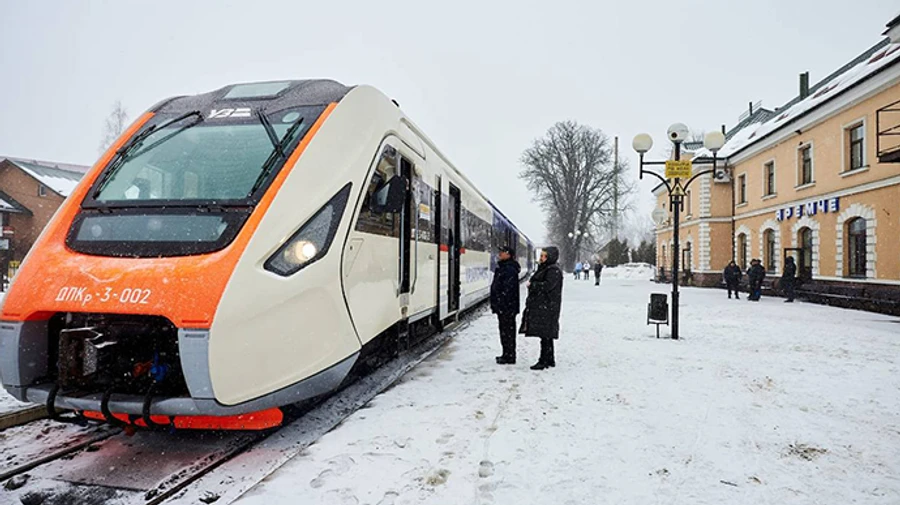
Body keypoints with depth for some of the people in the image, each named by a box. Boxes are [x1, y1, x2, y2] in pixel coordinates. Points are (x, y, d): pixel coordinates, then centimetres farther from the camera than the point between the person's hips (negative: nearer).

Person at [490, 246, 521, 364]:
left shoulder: (510, 269, -17)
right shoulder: (502, 267, 16)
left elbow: (507, 289, -23)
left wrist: (501, 304, -23)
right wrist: (495, 304, 22)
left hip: (507, 307, -10)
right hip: (502, 306, 10)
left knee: (507, 331, -3)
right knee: (504, 331, 16)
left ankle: (509, 357, 4)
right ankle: (507, 355, 24)